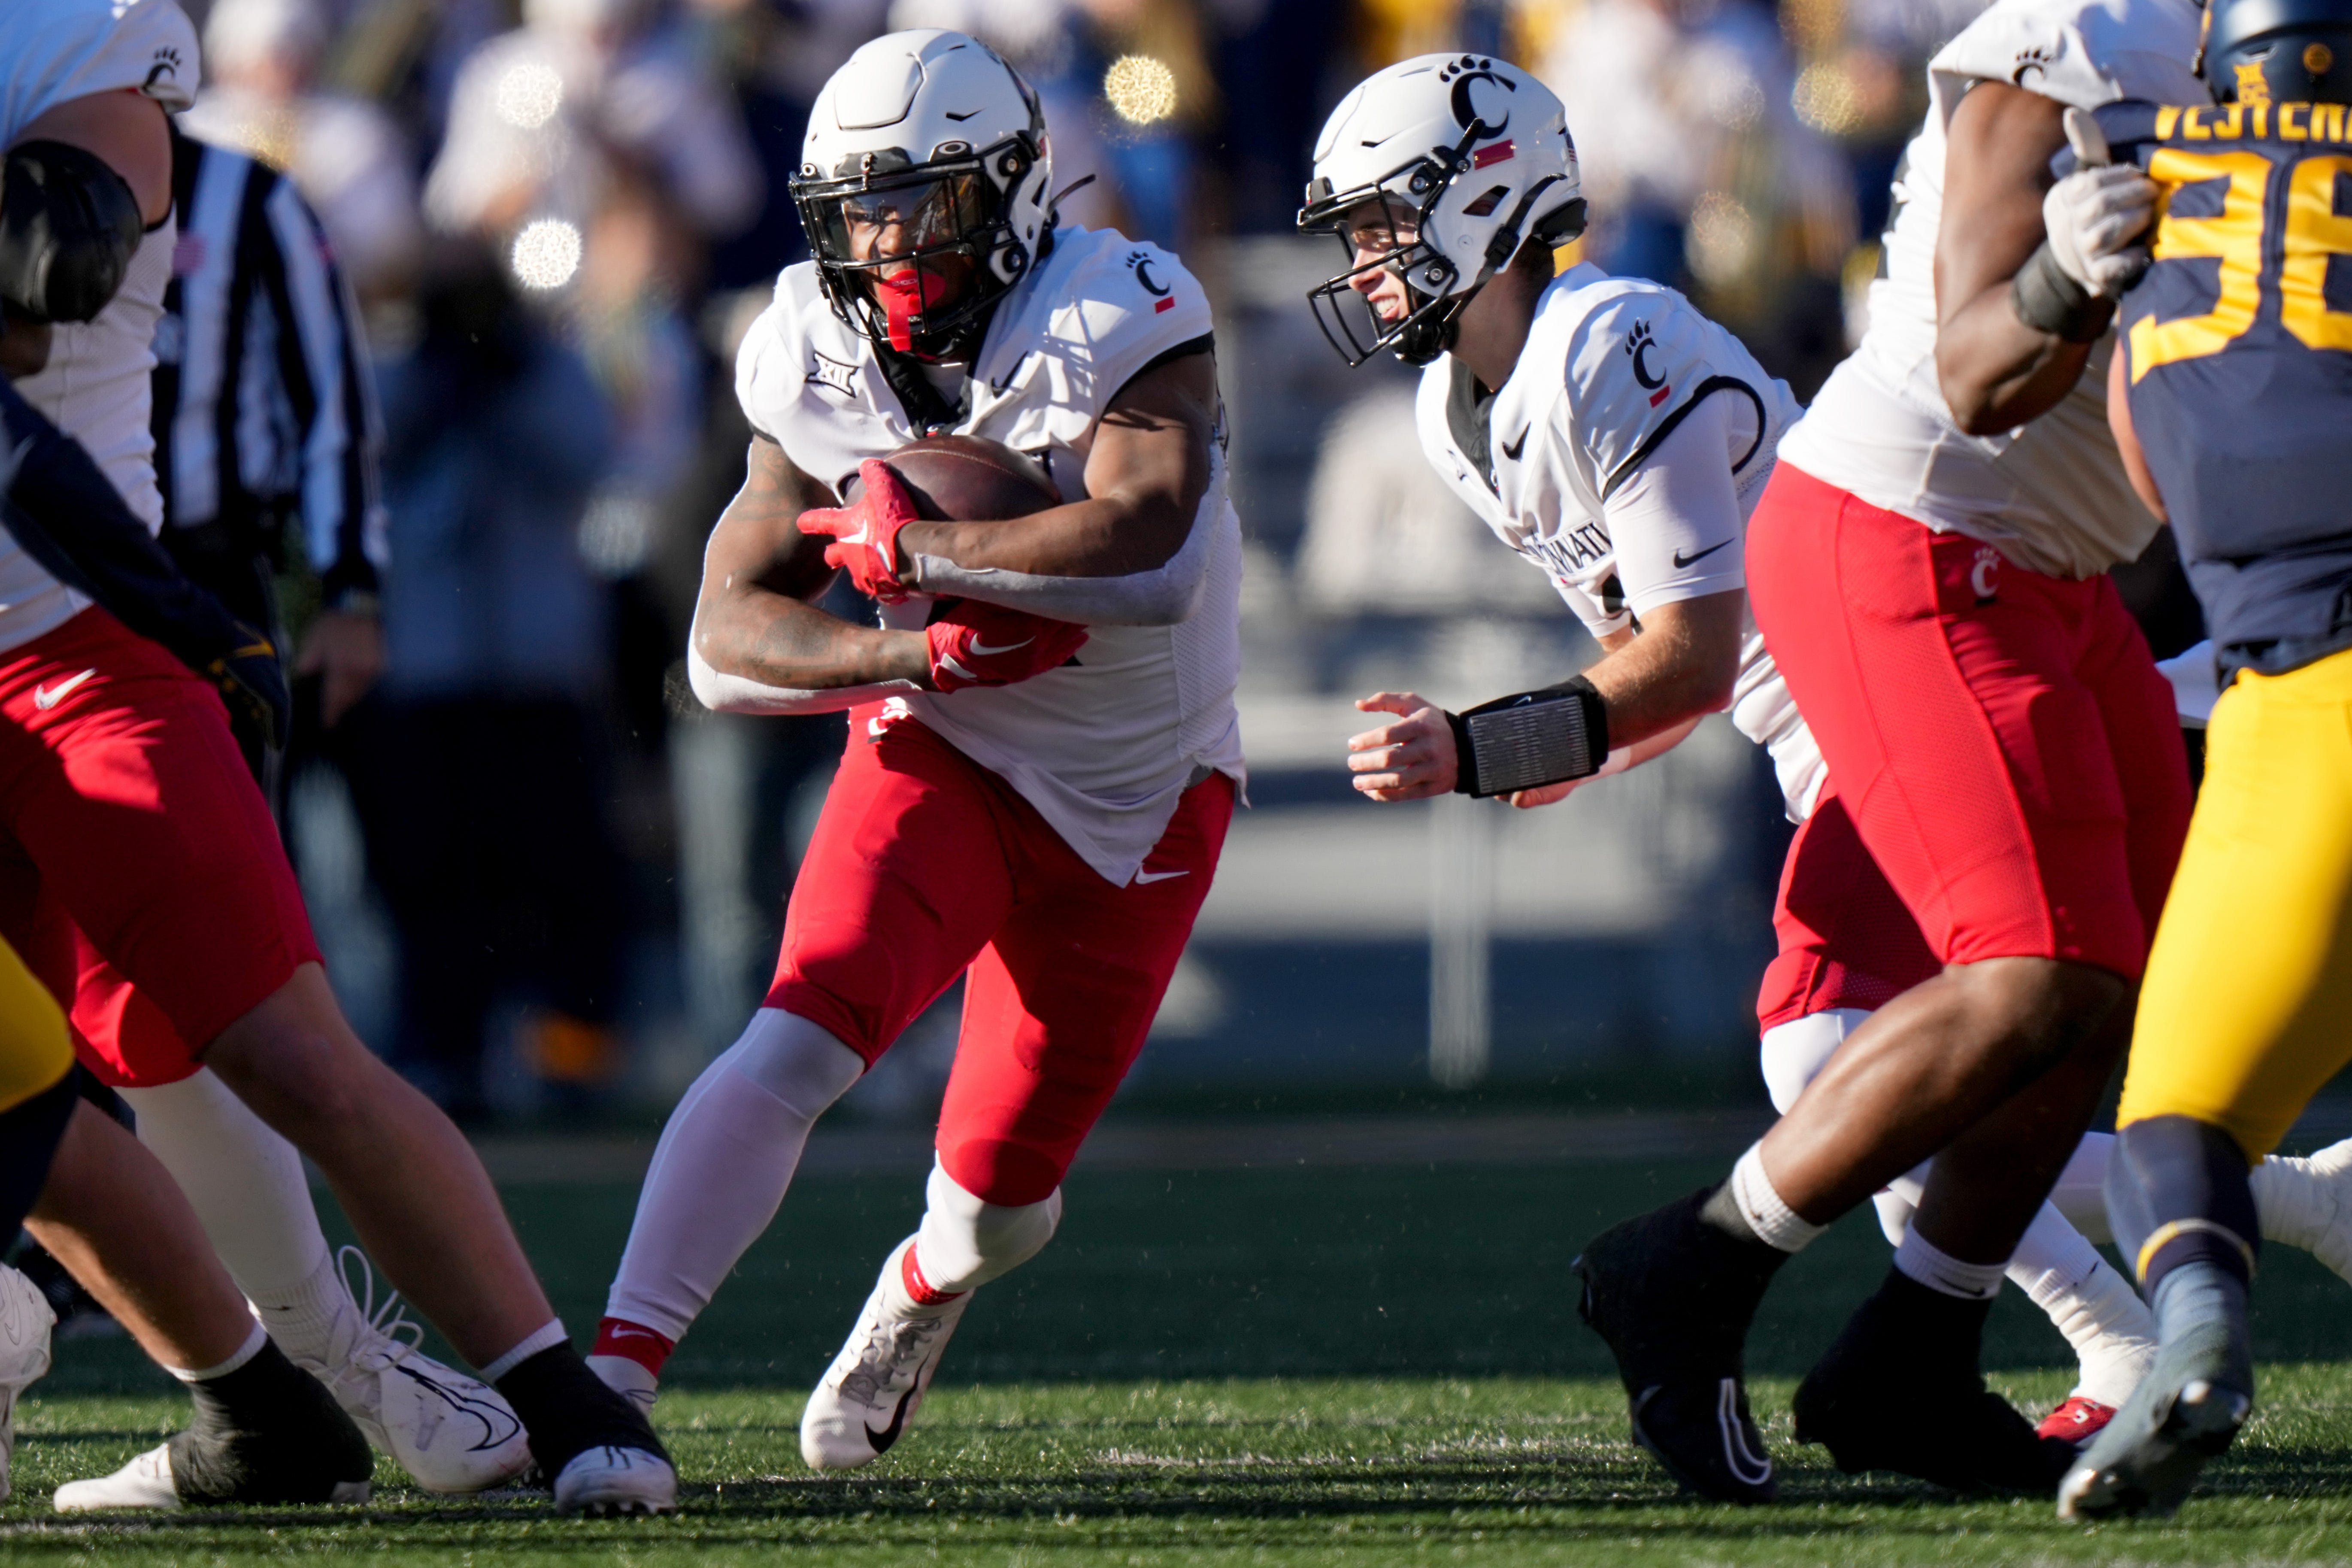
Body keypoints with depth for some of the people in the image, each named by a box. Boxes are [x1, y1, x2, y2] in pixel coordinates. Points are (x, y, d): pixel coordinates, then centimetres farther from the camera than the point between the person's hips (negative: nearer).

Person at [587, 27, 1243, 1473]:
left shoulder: (1129, 324, -21)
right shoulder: (820, 370, -8)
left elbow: (1149, 559, -37)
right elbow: (729, 641, -10)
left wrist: (902, 548, -29)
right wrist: (919, 650, -28)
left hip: (1137, 803, -1)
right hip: (942, 760, 1)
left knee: (1004, 1190, 5)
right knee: (800, 1042, -26)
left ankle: (921, 1299, 42)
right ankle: (618, 1365, -29)